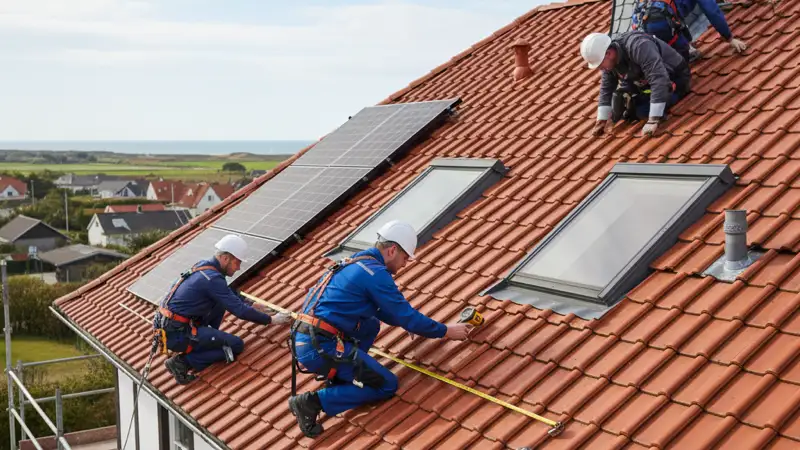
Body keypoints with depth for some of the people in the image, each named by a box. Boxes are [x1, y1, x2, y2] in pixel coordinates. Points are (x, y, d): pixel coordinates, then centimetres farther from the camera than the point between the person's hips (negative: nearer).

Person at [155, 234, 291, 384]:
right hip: (177, 334, -9)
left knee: (221, 302, 13)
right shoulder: (212, 279, -20)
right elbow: (239, 310, -18)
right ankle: (184, 362, -7)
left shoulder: (204, 265, 8)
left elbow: (229, 295, 26)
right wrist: (270, 319, -8)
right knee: (237, 345, -4)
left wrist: (250, 305, 22)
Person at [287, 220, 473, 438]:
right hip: (321, 347, -9)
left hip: (303, 341, 9)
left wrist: (405, 321, 30)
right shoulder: (376, 273, -9)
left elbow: (378, 308, 35)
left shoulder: (357, 262, 19)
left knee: (372, 325, 27)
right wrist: (447, 331, 5)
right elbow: (408, 316, -6)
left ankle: (337, 377, 14)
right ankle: (314, 401, -8)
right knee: (387, 385, 1)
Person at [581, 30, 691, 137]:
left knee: (642, 110, -23)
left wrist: (653, 121, -44)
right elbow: (606, 88, -1)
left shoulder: (638, 47, -36)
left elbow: (659, 80, -42)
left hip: (675, 77, -6)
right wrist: (601, 121, -7)